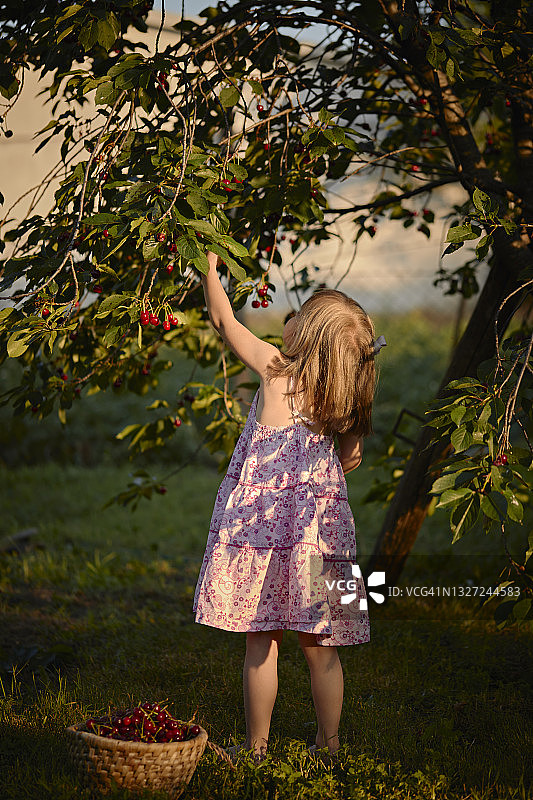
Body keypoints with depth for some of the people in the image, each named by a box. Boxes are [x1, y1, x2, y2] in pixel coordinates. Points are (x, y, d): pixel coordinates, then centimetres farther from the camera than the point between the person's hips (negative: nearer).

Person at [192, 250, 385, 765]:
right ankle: (328, 744, 17)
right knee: (319, 646, 10)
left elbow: (224, 321, 4)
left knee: (261, 641, 4)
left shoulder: (275, 369, -7)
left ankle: (256, 746, 11)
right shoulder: (344, 400, 2)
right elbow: (349, 462, 11)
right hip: (319, 531, 4)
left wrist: (209, 269, 18)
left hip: (265, 524, -4)